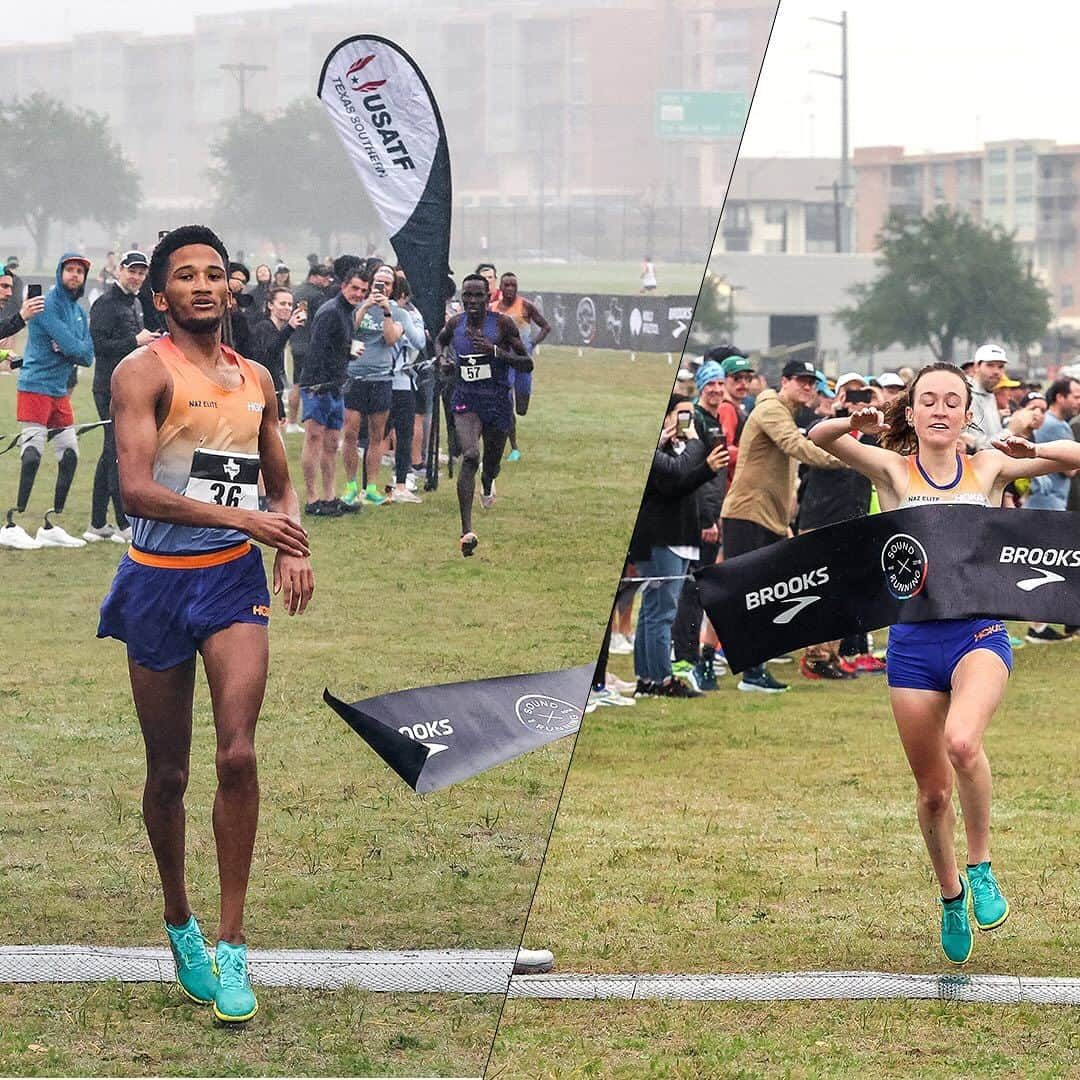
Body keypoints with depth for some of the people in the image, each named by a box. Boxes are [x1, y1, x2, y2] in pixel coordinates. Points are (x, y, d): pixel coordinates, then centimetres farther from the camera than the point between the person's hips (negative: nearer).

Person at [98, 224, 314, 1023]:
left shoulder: (255, 380, 11)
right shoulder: (144, 371, -7)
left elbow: (280, 485, 24)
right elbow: (136, 488, -20)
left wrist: (294, 548, 3)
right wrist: (247, 519, -25)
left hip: (235, 577, 3)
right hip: (158, 580, -3)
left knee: (239, 754, -14)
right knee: (169, 772, 7)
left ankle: (231, 943, -9)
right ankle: (179, 922, 29)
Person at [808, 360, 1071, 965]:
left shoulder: (988, 469, 5)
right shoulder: (893, 470, 3)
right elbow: (819, 438, -11)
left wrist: (1032, 448, -17)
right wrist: (853, 424, -32)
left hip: (979, 633, -1)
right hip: (914, 639, 1)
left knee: (962, 741, -30)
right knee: (933, 790, 8)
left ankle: (982, 865, -8)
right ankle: (951, 896, 33)